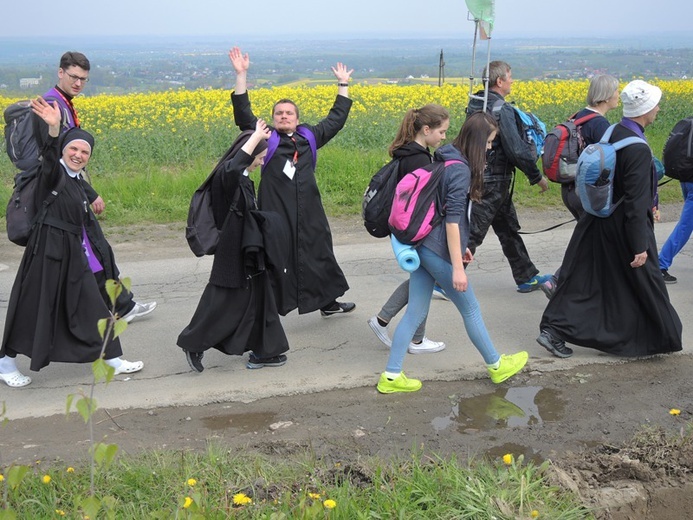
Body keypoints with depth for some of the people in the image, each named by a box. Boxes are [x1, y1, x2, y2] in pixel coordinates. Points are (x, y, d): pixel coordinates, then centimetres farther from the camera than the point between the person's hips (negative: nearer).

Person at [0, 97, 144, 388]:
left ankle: (113, 360, 21)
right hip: (48, 250, -8)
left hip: (73, 253, 8)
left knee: (90, 306, 12)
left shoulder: (77, 182, 13)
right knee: (34, 307, 1)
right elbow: (50, 158, -34)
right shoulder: (54, 174, -11)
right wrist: (53, 129, -51)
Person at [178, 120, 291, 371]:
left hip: (247, 251, 10)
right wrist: (256, 137, -39)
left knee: (258, 299, 13)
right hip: (233, 253, -10)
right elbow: (231, 169, -45)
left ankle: (263, 352, 21)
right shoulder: (227, 176, -19)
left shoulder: (243, 179, 12)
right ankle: (194, 344, 17)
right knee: (222, 303, 0)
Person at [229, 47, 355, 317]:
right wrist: (241, 75, -14)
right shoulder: (267, 138, 1)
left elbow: (336, 119, 21)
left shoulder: (309, 137, 10)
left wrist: (343, 85, 24)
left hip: (308, 212, 4)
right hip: (275, 211, -4)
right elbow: (243, 113, -7)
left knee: (319, 253, 16)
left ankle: (328, 302, 34)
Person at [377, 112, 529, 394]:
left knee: (415, 312, 10)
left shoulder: (444, 161, 10)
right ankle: (496, 366, 29)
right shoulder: (460, 169, -18)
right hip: (439, 253, -9)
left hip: (422, 246, 9)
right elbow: (452, 219, -21)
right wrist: (457, 267, -20)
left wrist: (459, 245, 25)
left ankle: (391, 376, 11)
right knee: (470, 309, 10)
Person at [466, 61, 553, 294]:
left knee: (508, 229, 17)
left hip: (478, 176, 10)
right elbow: (516, 150, -21)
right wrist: (537, 176, -10)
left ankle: (527, 278, 26)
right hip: (493, 181, -10)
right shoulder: (501, 110, -19)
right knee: (473, 233, -4)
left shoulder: (476, 104, 8)